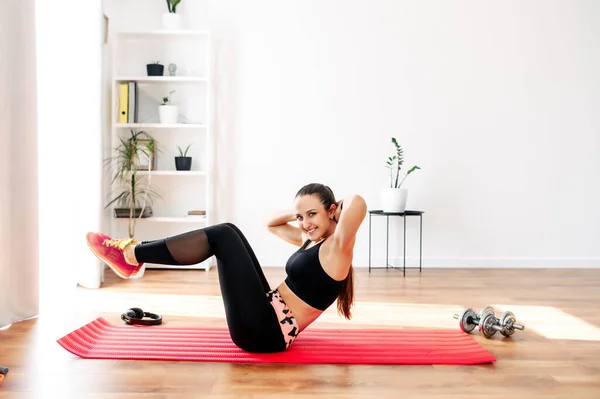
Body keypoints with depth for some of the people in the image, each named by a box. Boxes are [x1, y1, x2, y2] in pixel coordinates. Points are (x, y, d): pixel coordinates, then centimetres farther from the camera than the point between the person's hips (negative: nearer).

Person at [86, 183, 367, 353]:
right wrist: (298, 212, 11)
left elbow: (358, 204, -32)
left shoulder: (336, 248, -12)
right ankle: (134, 254, 6)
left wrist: (339, 206, -9)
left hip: (266, 330, -10)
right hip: (266, 317, 10)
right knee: (228, 232, 8)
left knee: (223, 235, -12)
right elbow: (270, 223, 27)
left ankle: (130, 256, -3)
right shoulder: (310, 239, 14)